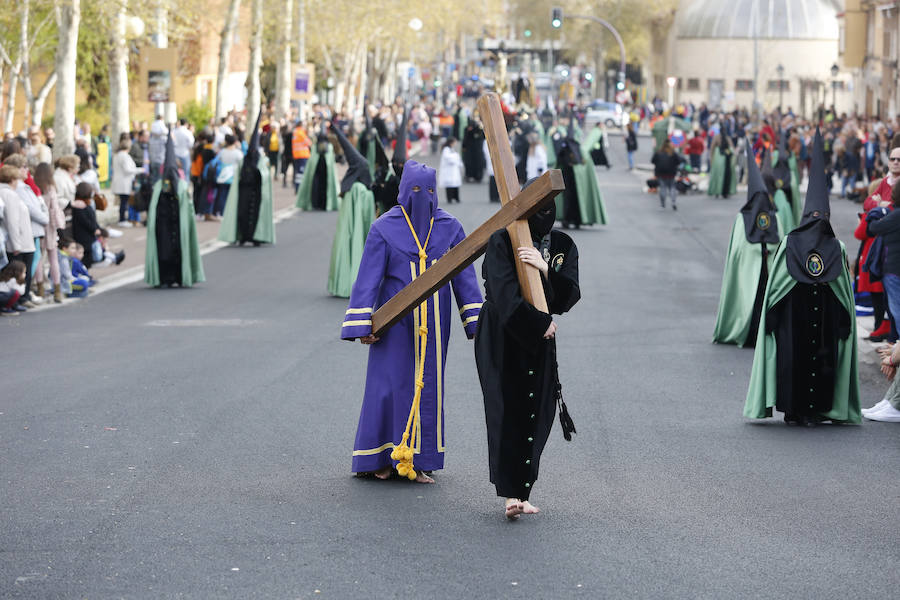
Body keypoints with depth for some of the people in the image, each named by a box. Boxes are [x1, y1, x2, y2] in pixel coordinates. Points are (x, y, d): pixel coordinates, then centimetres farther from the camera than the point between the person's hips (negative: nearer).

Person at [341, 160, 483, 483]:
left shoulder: (449, 228, 4)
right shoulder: (384, 228, -3)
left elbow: (464, 276, 6)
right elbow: (368, 277, -4)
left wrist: (476, 323, 2)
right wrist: (363, 325, -10)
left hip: (433, 323, 3)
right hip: (395, 321, -3)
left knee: (429, 386, 5)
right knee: (390, 383, -2)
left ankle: (420, 459, 13)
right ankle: (382, 459, 8)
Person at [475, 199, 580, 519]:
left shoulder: (564, 247, 4)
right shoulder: (502, 241, -10)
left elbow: (569, 297, -7)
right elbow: (506, 296, -18)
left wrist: (546, 270, -22)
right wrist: (541, 324, -15)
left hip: (539, 341, 5)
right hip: (502, 338, -5)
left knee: (537, 414, 1)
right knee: (506, 411, -12)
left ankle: (521, 491, 8)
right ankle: (511, 494, -16)